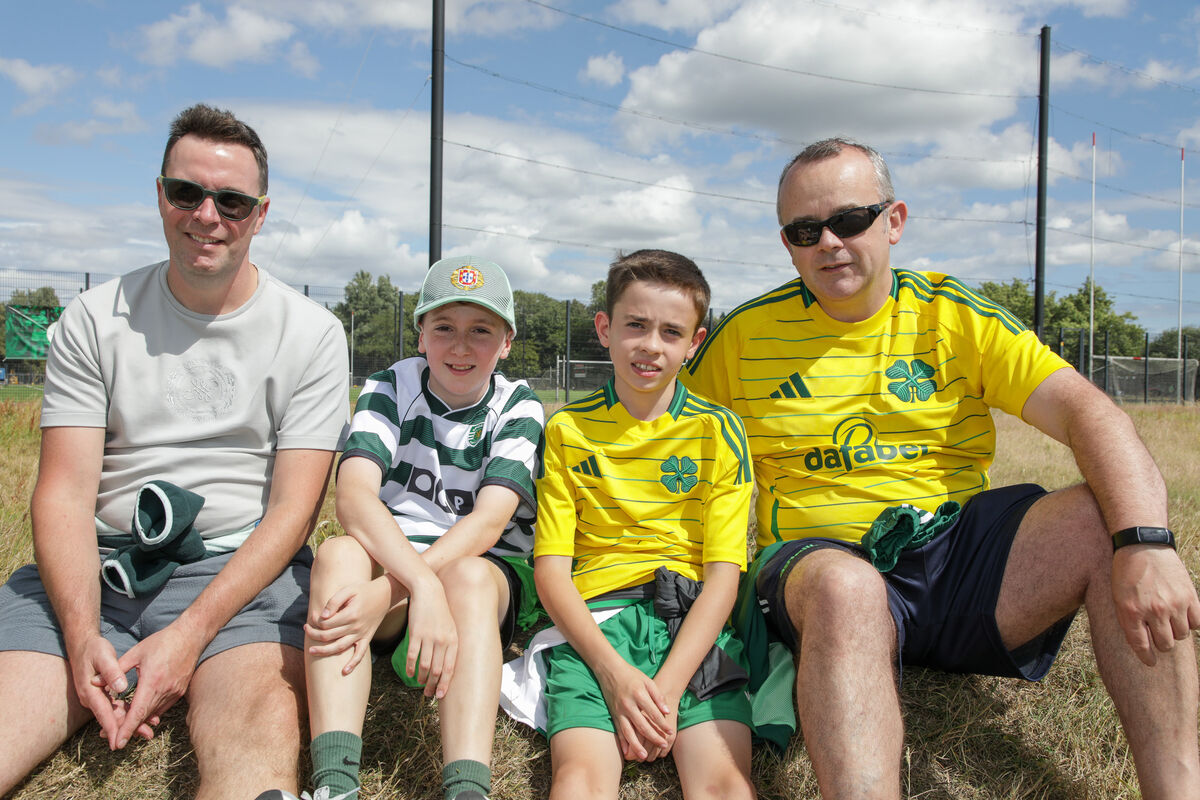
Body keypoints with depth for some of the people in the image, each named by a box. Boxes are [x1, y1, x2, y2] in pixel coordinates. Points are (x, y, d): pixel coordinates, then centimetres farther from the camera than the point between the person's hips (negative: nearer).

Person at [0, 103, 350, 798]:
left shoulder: (312, 333, 2)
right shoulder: (96, 320, 8)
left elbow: (294, 509, -4)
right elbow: (65, 491, 1)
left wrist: (192, 631, -17)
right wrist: (82, 636, -16)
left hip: (244, 569, -2)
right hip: (96, 566, 2)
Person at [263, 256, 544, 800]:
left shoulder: (517, 407, -3)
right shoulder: (390, 388, -1)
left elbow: (489, 521, -19)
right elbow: (354, 496, -20)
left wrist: (385, 594, -34)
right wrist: (422, 586, -39)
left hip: (490, 576, -1)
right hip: (387, 560, 1)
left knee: (466, 577, -36)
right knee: (339, 553, -32)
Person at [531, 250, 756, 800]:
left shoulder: (719, 432, 8)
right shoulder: (567, 429, 9)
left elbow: (723, 574, 1)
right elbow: (551, 565, 4)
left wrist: (667, 687, -12)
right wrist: (612, 671, -12)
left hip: (692, 622, 0)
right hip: (594, 621, 0)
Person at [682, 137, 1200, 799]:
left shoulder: (957, 318, 4)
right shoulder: (745, 335, 5)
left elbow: (1089, 414, -8)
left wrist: (1147, 542, -27)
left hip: (957, 544, 2)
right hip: (823, 560, -2)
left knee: (1104, 518, -24)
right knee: (845, 587, -38)